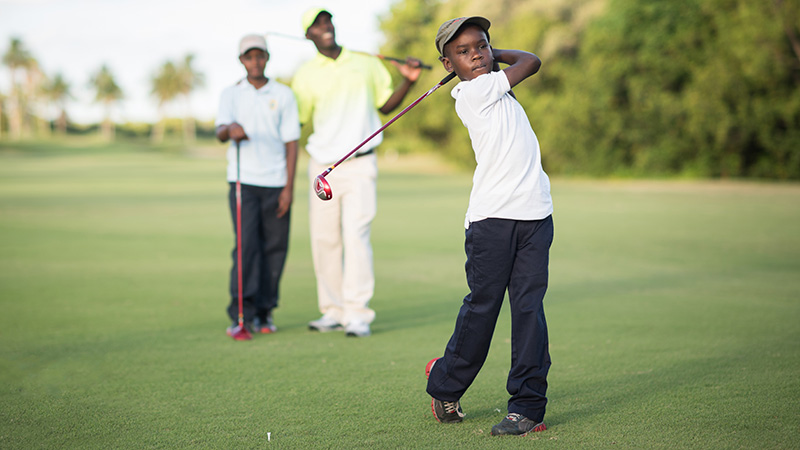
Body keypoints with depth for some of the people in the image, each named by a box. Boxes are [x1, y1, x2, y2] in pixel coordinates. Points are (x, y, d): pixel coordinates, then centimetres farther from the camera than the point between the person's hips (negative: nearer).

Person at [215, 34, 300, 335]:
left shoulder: (284, 95, 8)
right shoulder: (231, 94, 8)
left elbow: (291, 142, 5)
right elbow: (220, 132, -8)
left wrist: (289, 187, -3)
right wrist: (229, 129, -33)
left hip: (276, 183, 1)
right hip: (243, 181, -1)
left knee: (275, 248, 0)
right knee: (246, 244, -12)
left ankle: (264, 312, 11)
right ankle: (241, 313, -9)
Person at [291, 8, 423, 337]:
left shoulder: (366, 63, 7)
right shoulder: (306, 75, 4)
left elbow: (386, 105, 15)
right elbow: (296, 123, 2)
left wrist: (408, 81, 0)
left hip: (359, 165, -1)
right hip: (322, 165, 1)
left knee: (355, 235, -11)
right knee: (324, 239, 3)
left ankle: (357, 313, -10)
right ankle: (333, 310, 14)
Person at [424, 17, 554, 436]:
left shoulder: (491, 86, 17)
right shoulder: (475, 91, -6)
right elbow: (531, 61, 3)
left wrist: (490, 50, 23)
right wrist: (495, 58, 17)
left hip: (535, 214, 6)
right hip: (491, 216, -6)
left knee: (529, 307, 1)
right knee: (482, 306, 1)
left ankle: (528, 405, 4)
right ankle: (445, 384, 23)